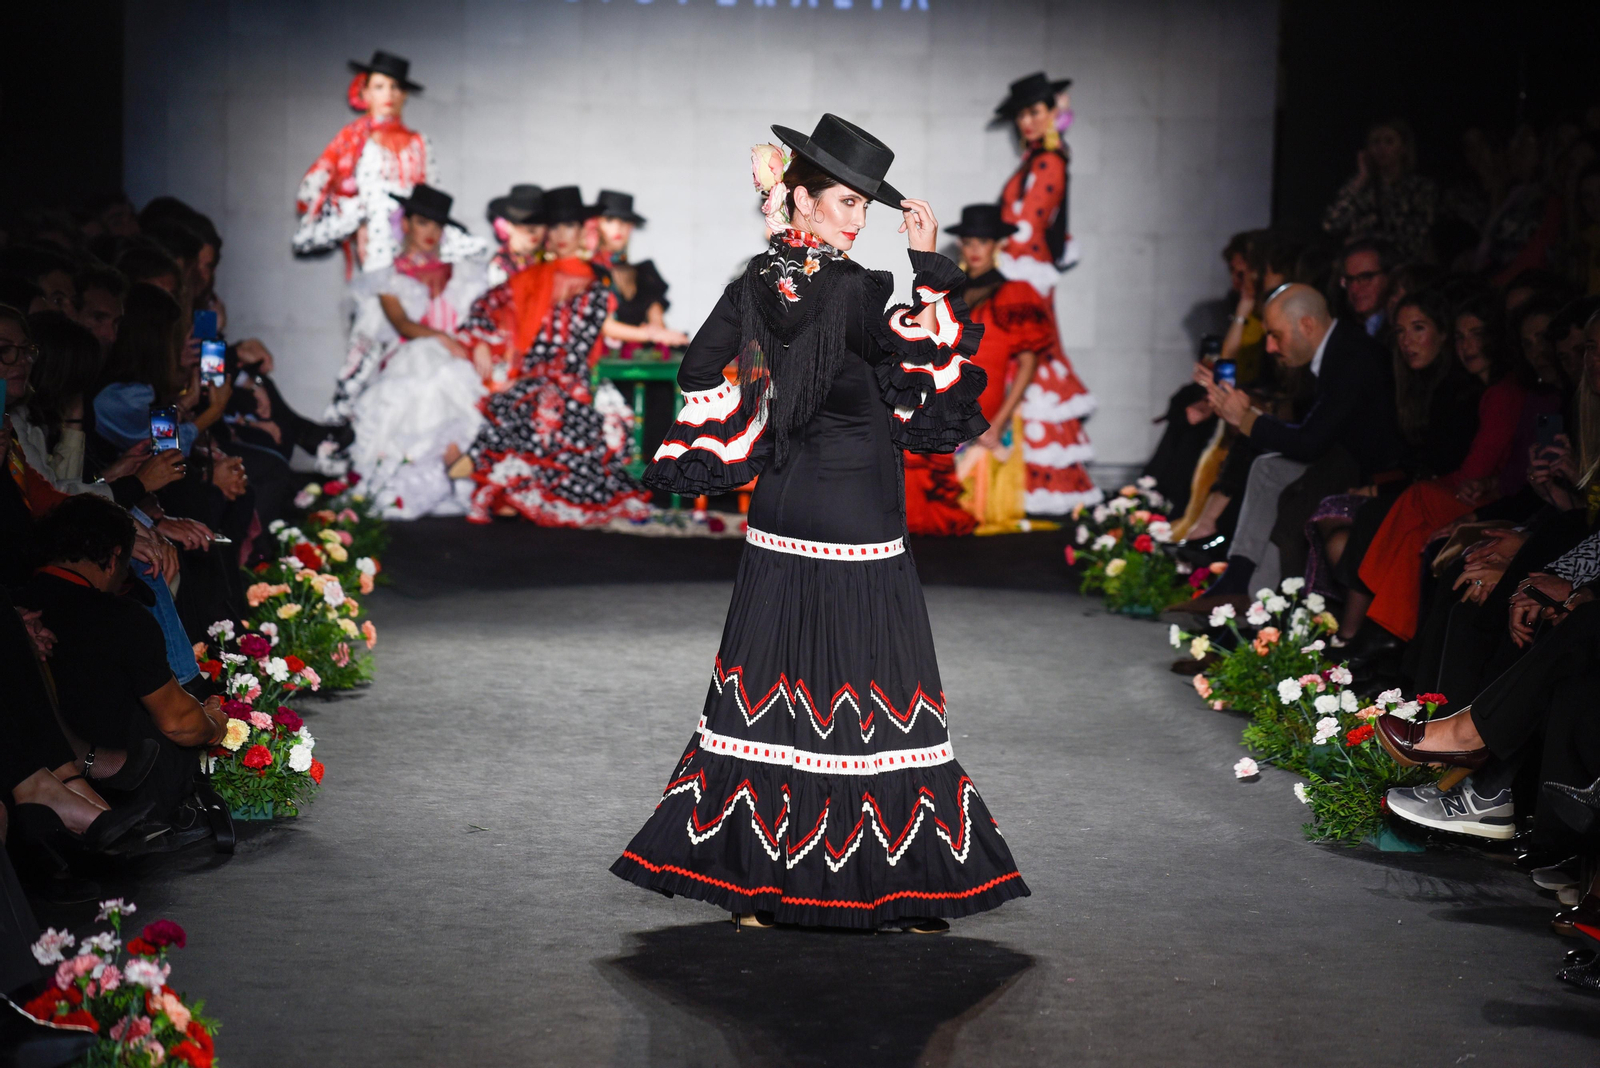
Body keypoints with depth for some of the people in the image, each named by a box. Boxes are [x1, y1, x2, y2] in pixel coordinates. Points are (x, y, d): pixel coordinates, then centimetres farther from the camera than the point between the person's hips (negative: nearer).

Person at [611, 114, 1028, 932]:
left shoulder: (756, 283, 6)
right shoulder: (854, 290, -15)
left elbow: (699, 373, 12)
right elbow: (930, 369, -8)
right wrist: (931, 268, -3)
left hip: (779, 525, 7)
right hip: (857, 526, -7)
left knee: (772, 682, 10)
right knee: (872, 694, -2)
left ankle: (753, 879, 15)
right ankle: (895, 887, 4)